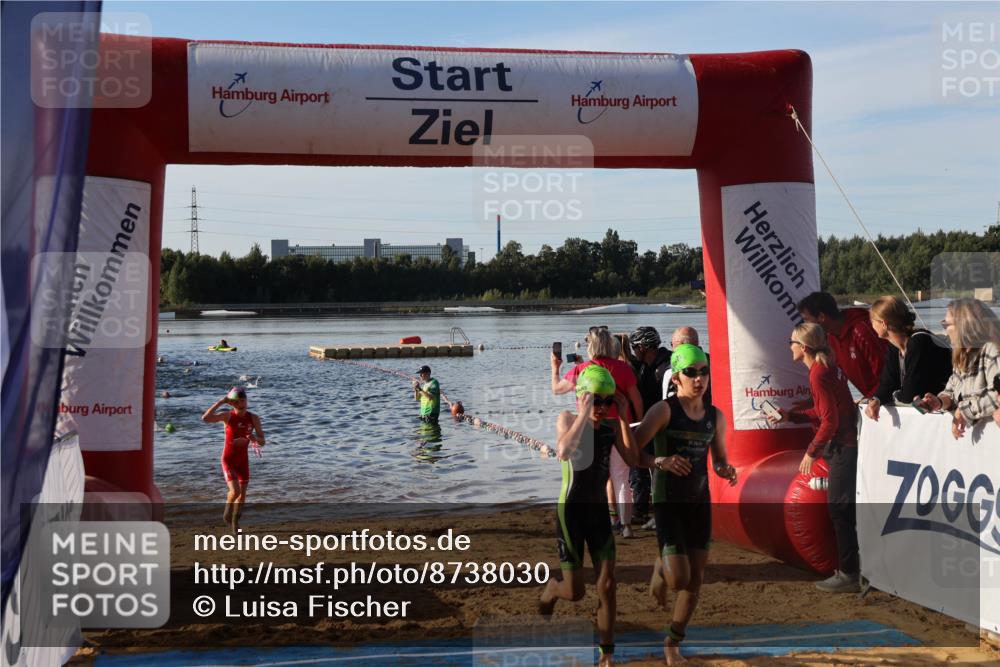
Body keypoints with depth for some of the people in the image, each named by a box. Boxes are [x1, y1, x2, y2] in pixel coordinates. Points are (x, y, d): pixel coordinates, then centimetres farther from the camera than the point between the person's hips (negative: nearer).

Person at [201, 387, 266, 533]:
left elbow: (262, 442, -5)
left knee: (242, 494, 8)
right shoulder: (227, 416, -15)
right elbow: (205, 418, -31)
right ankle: (227, 514, 11)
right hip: (228, 459, -4)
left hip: (243, 459, 4)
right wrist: (220, 402, -30)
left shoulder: (253, 418, -7)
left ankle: (235, 521, 30)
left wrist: (254, 438, -29)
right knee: (235, 491, -19)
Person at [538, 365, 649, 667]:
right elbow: (563, 452, -29)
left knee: (607, 585, 0)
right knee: (575, 591, 1)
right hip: (571, 509, -4)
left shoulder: (611, 427, 2)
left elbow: (633, 458, -13)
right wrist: (584, 414, -29)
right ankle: (547, 594, 37)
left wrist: (623, 417, -14)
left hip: (599, 509, 4)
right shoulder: (567, 419, -9)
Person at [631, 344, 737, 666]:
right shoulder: (664, 410, -12)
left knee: (696, 580, 8)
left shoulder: (715, 416, 5)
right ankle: (660, 566, 24)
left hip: (700, 502, 5)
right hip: (668, 502, -5)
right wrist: (660, 461, -32)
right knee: (679, 578, -13)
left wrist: (726, 470, -6)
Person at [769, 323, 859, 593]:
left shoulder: (818, 374, -17)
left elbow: (829, 420, -21)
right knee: (841, 507, 16)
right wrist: (789, 416, 19)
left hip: (843, 447, -10)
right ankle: (848, 568, 23)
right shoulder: (828, 367, 12)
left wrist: (811, 452, -13)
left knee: (839, 508, -5)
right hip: (845, 444, 10)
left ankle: (848, 574, 0)